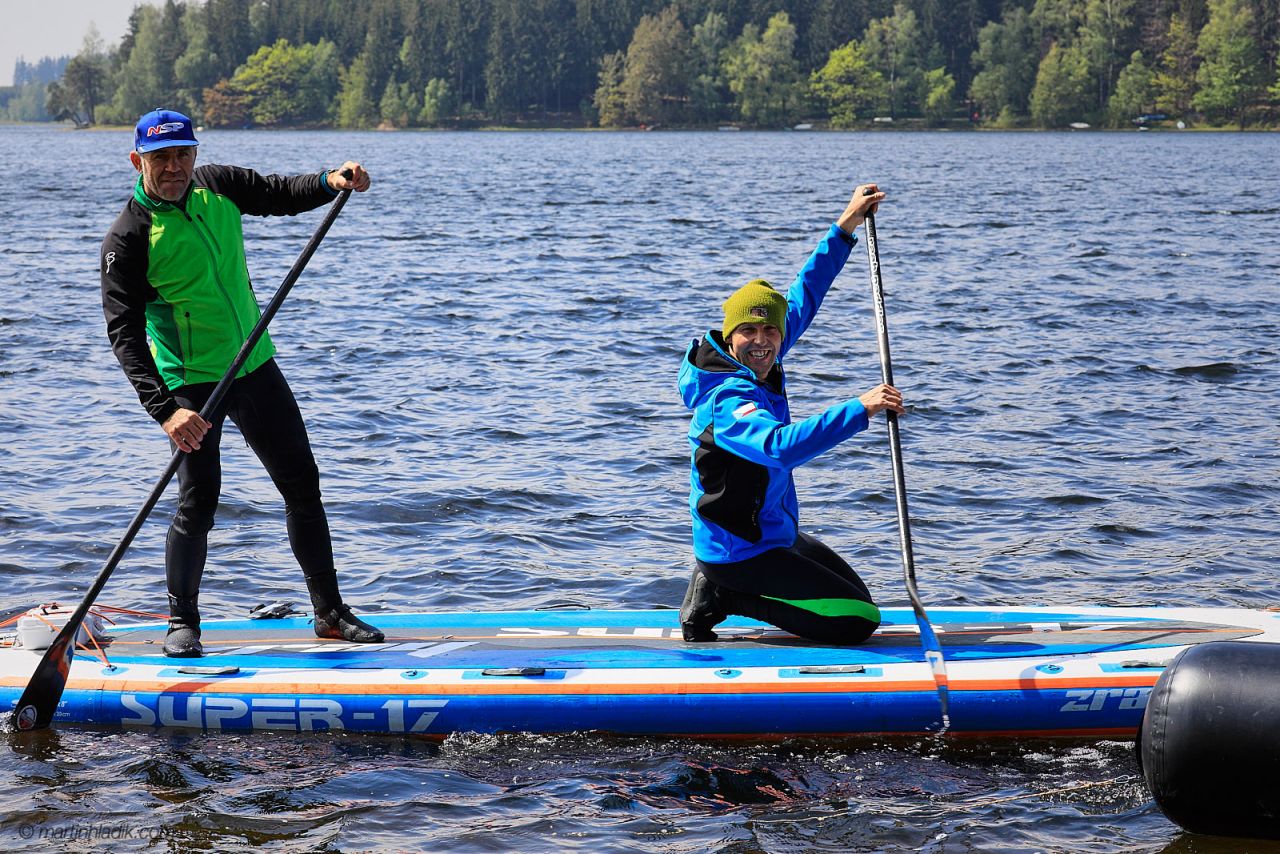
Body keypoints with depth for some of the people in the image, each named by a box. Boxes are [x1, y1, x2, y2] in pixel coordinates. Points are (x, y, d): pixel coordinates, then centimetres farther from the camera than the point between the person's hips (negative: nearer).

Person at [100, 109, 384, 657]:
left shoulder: (217, 187, 0)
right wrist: (165, 409, -32)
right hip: (191, 383, -6)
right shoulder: (130, 236, -17)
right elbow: (123, 331, -21)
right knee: (199, 503, -9)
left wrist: (331, 181, -11)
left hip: (255, 366, 6)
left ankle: (329, 612, 21)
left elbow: (280, 194, 12)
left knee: (303, 485, 9)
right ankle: (182, 623, 12)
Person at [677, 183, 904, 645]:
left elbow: (803, 297, 11)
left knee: (857, 599, 25)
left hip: (774, 535, 10)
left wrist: (845, 228, 10)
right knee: (857, 621, -10)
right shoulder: (728, 399, -27)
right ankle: (723, 598, -3)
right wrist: (860, 408, -48)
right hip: (741, 552, -10)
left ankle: (720, 590, 15)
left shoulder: (761, 368, -1)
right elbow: (781, 446, -46)